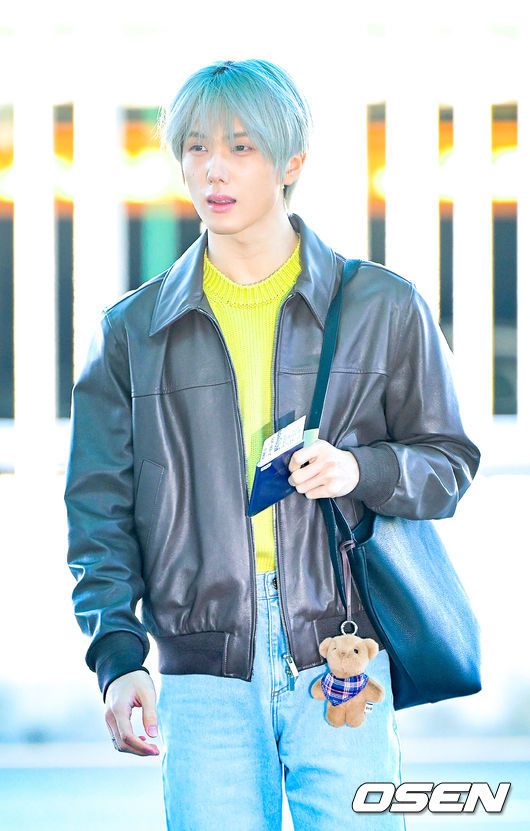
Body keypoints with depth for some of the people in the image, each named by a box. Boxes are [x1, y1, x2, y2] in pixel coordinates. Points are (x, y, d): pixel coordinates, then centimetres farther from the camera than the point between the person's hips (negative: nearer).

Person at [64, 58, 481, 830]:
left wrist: (363, 471, -9)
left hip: (338, 658, -1)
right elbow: (100, 510, 8)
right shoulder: (133, 330, 10)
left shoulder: (383, 308, 8)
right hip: (203, 673, 1)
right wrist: (117, 656, -6)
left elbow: (450, 461, 13)